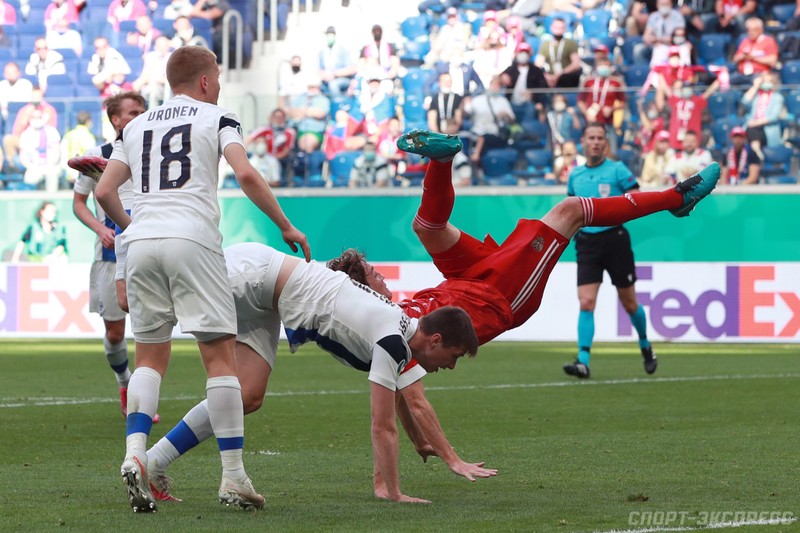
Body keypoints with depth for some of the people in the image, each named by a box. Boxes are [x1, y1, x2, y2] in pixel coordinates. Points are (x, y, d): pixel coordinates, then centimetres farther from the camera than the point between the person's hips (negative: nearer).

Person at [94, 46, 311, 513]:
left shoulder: (135, 126, 21)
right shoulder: (217, 119, 8)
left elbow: (104, 192, 15)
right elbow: (246, 175, -8)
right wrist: (286, 226, 1)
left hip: (140, 243, 4)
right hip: (192, 239, -4)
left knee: (151, 357, 12)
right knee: (220, 355, -1)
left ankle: (135, 453, -10)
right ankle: (234, 477, -4)